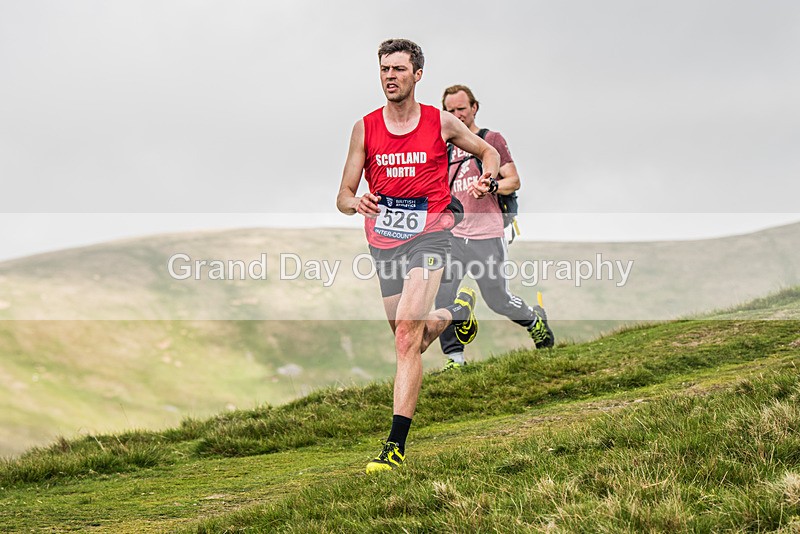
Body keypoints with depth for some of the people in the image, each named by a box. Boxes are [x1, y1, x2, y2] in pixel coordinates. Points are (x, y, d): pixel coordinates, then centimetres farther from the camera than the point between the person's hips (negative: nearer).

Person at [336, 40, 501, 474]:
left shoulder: (441, 123, 1)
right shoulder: (365, 129, 4)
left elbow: (489, 152, 18)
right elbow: (343, 197, 5)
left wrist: (486, 180, -4)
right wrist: (356, 203, -19)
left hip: (428, 234, -4)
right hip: (383, 241, 4)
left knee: (407, 334, -21)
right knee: (412, 343, 14)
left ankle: (396, 445, -21)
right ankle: (457, 310, 49)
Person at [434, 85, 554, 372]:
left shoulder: (492, 140, 0)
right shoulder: (447, 149, 16)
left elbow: (514, 181, -5)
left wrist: (491, 186, -23)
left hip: (487, 236, -4)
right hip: (454, 236, 5)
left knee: (498, 300, 1)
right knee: (441, 296, -10)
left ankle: (535, 319, 32)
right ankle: (454, 357, 0)